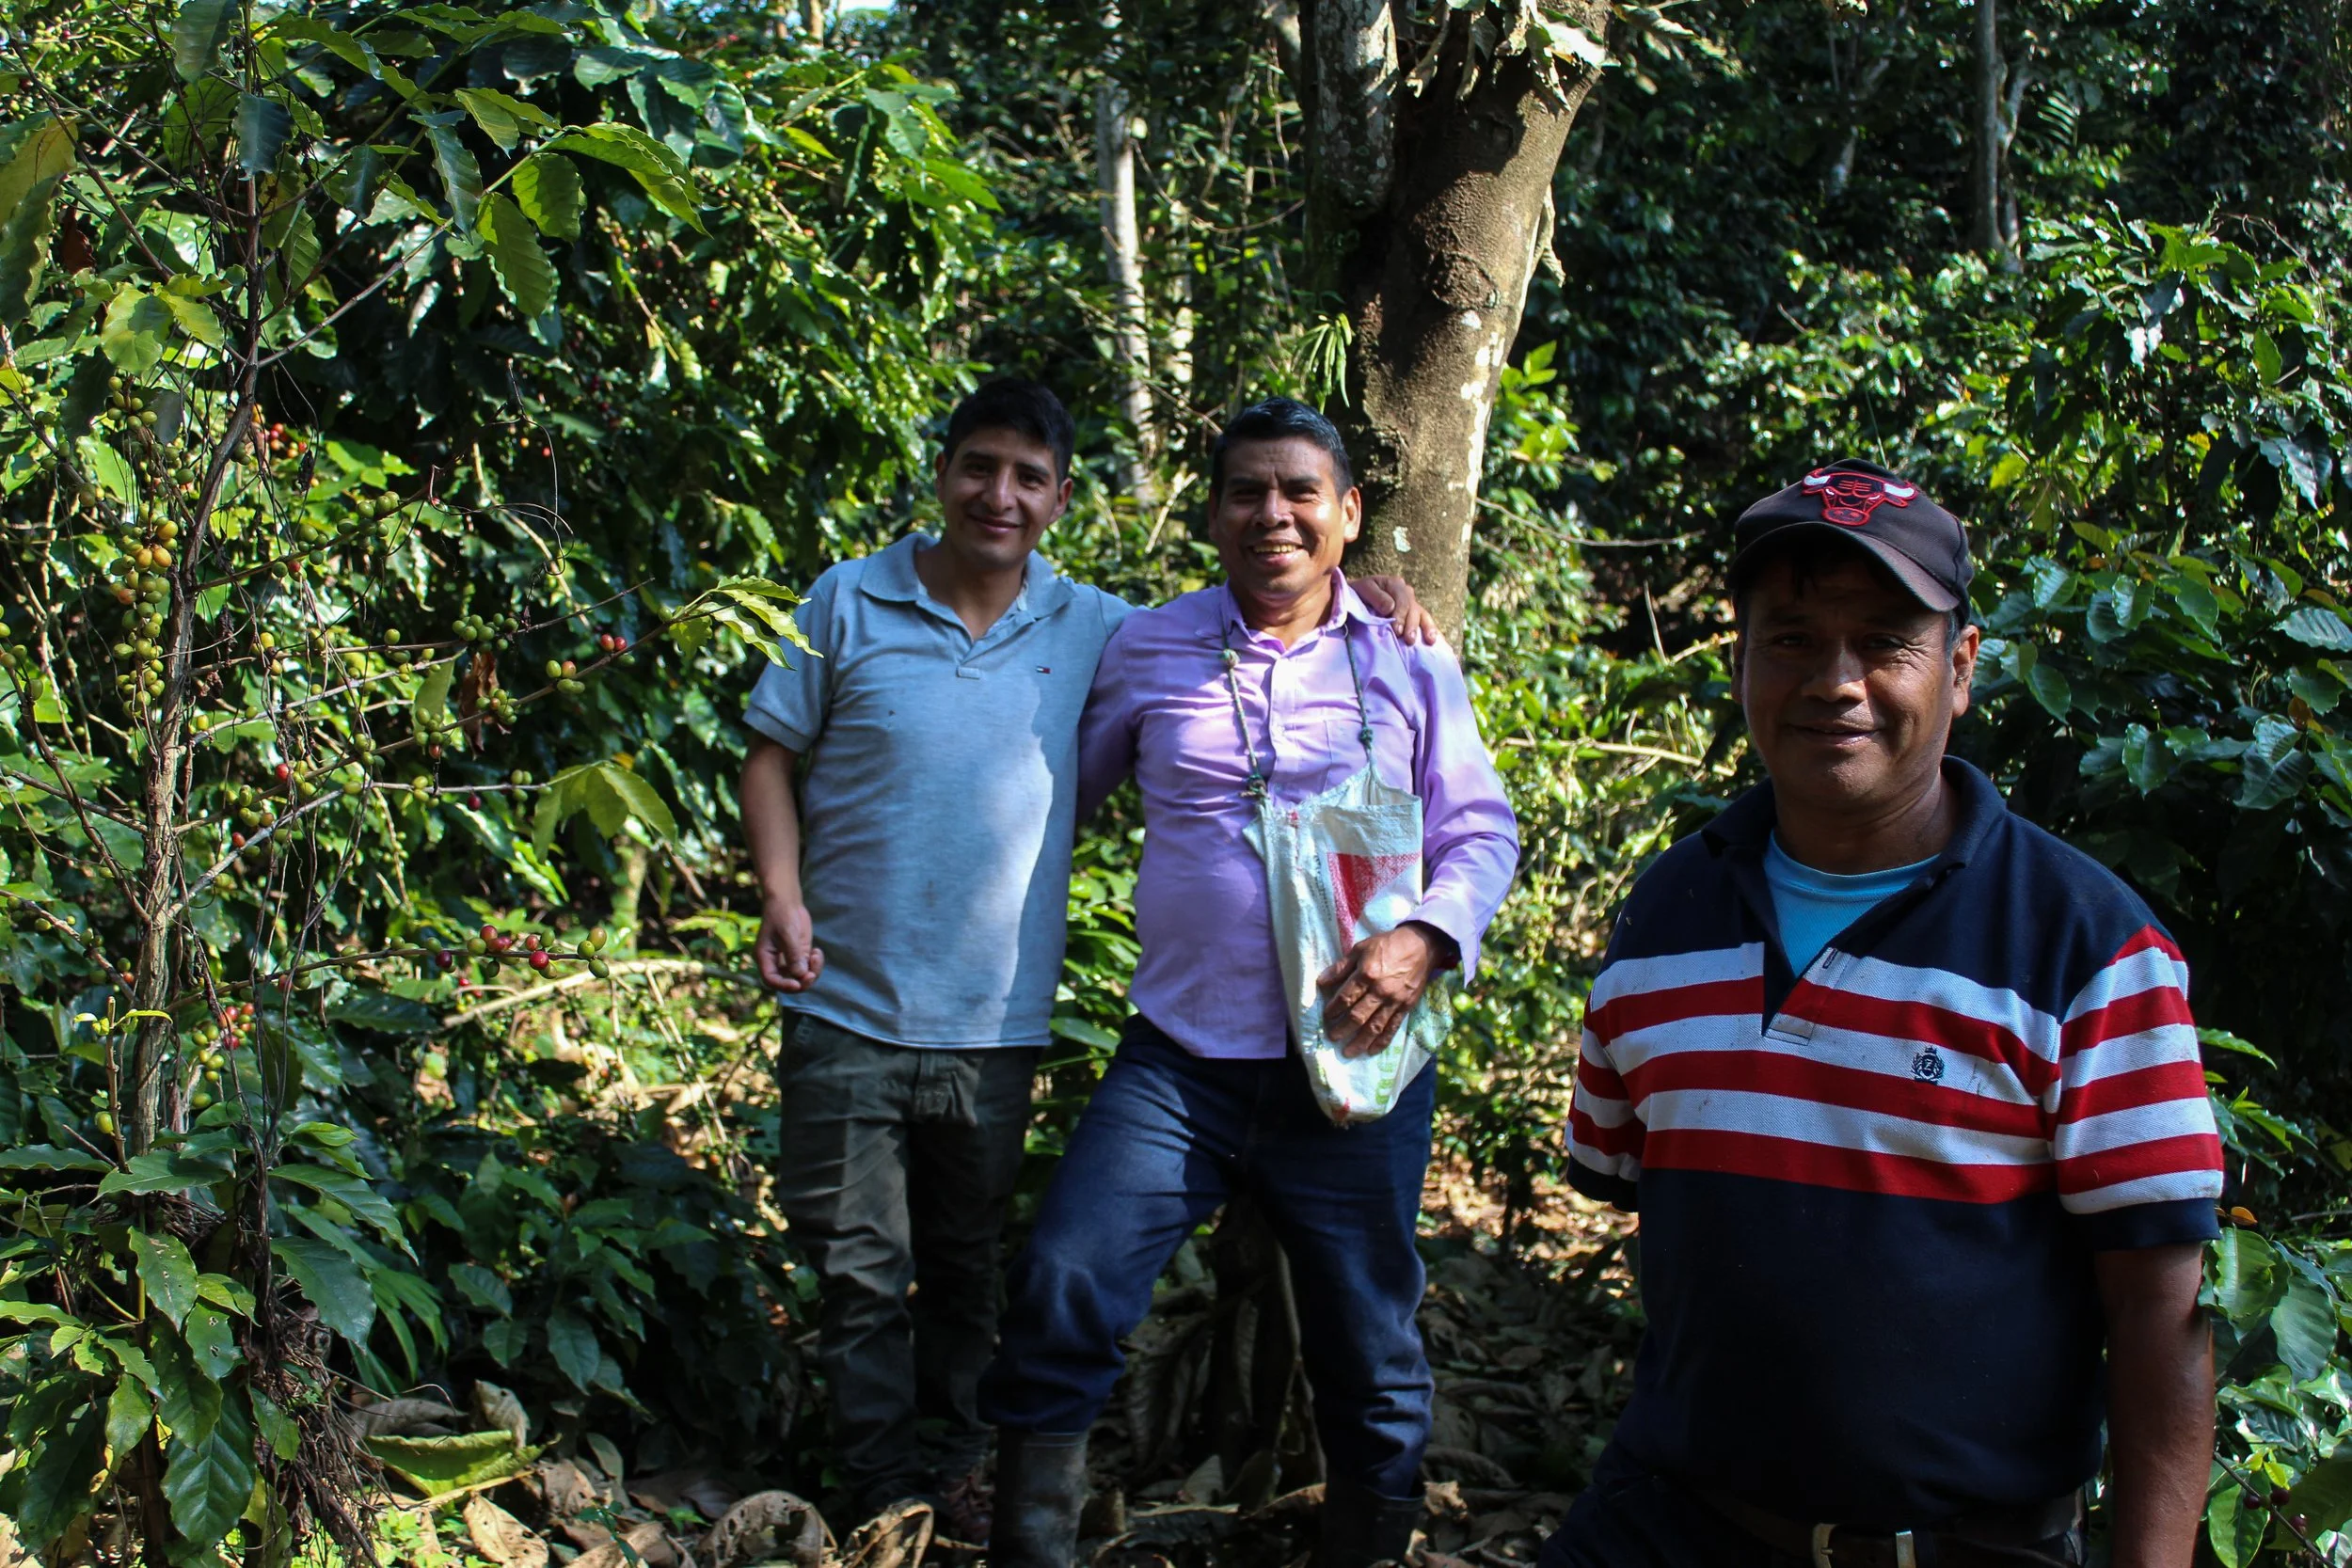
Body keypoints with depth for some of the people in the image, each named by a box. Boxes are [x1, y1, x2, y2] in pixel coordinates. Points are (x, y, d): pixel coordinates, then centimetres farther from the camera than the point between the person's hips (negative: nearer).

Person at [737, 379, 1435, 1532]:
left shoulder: (1094, 631, 2)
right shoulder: (849, 604, -3)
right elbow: (771, 755, 3)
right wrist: (783, 898, -11)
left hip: (995, 1025, 2)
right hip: (848, 1010, -2)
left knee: (966, 1264, 17)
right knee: (860, 1267, 6)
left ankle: (950, 1463, 34)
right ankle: (884, 1487, 23)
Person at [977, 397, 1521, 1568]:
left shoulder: (1409, 666, 6)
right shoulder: (1146, 650, 7)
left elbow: (1481, 833, 6)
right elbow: (1055, 792, 20)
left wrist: (1424, 938, -12)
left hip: (1353, 1067, 0)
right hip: (1180, 1061, 0)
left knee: (1372, 1352, 9)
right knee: (1059, 1293, -13)